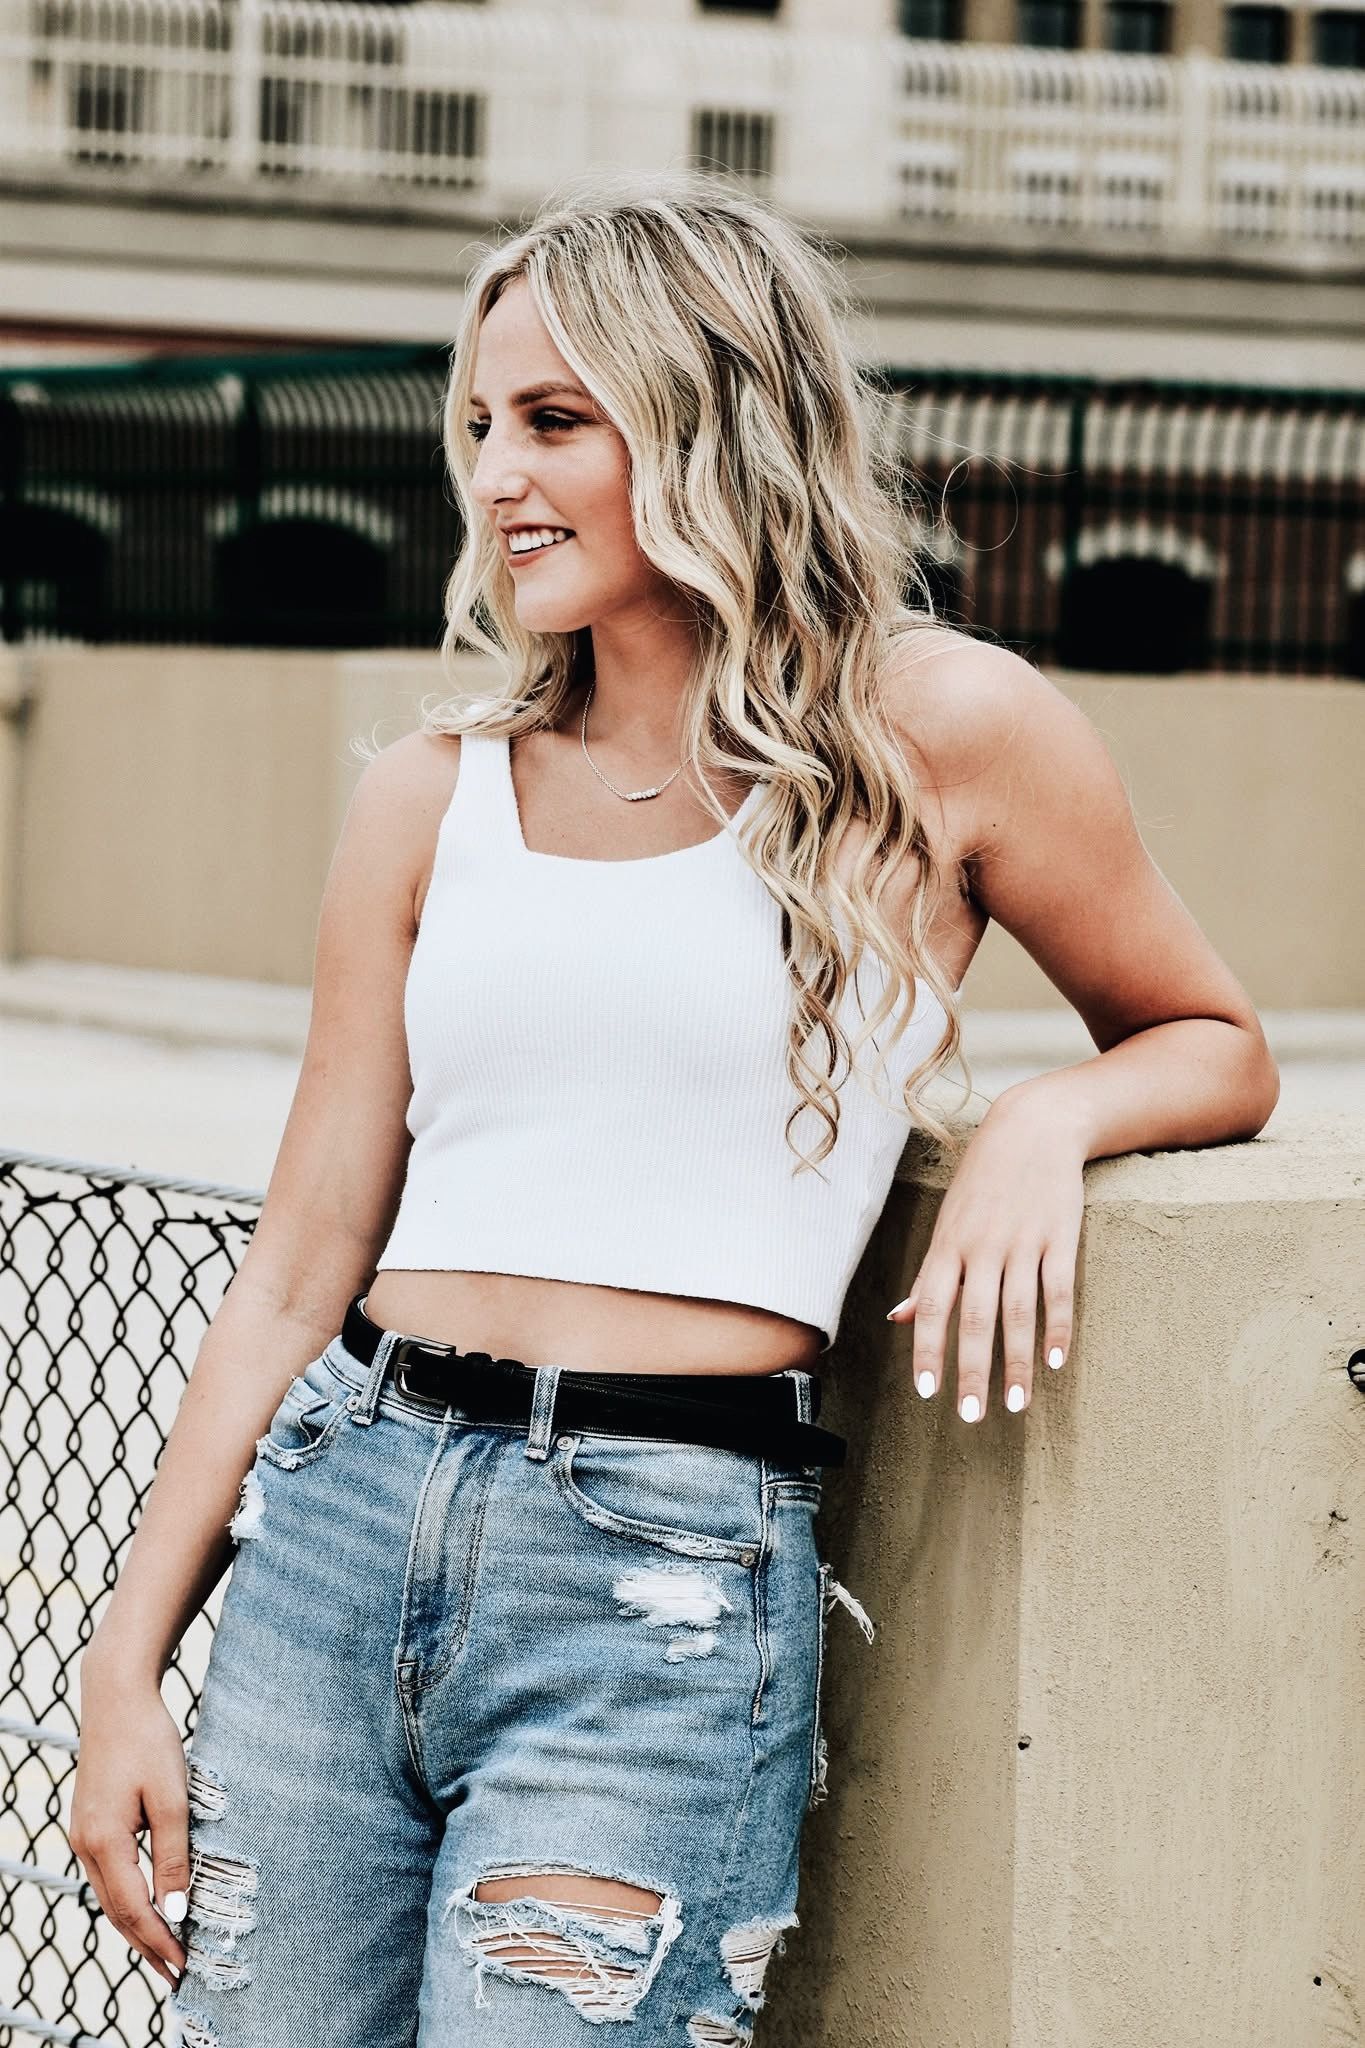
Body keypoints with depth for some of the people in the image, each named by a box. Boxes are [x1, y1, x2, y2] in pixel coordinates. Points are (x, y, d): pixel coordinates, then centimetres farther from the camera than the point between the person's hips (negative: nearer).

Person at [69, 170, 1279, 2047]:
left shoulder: (942, 732, 2)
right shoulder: (434, 795, 11)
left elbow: (1216, 1050, 16)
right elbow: (303, 1264, 10)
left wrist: (1045, 1117, -7)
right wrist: (126, 1661, 5)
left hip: (668, 1587, -4)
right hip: (340, 1521, 4)